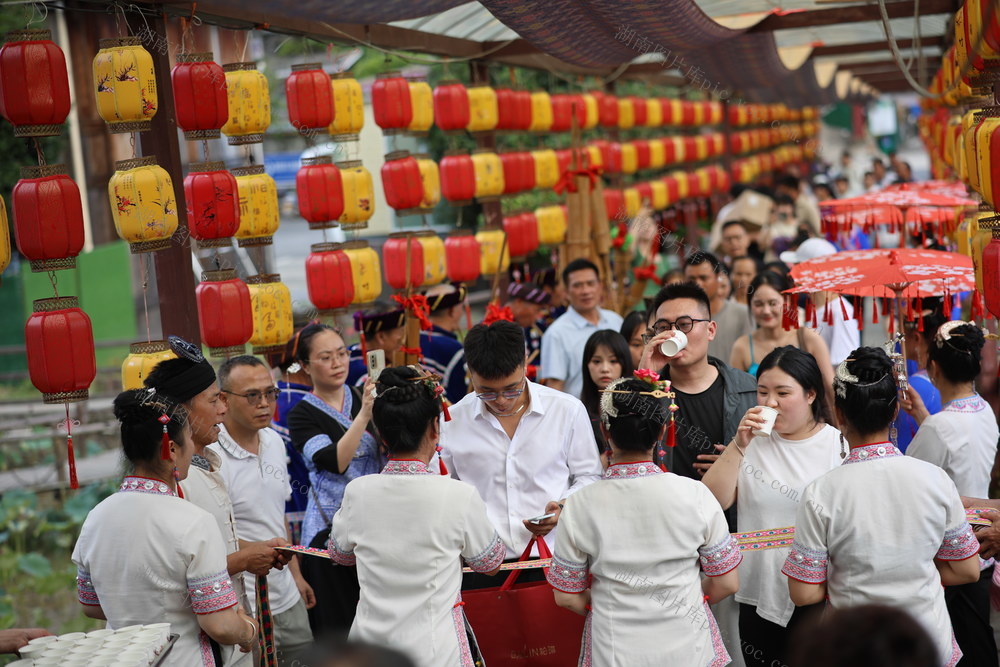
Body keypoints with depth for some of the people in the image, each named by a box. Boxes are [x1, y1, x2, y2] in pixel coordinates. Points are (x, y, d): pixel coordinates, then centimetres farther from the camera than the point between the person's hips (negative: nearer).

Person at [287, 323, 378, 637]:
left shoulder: (363, 396, 8)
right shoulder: (302, 415, -3)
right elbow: (334, 462, -20)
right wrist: (364, 415, -30)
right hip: (331, 531, -3)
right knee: (339, 626, 1)